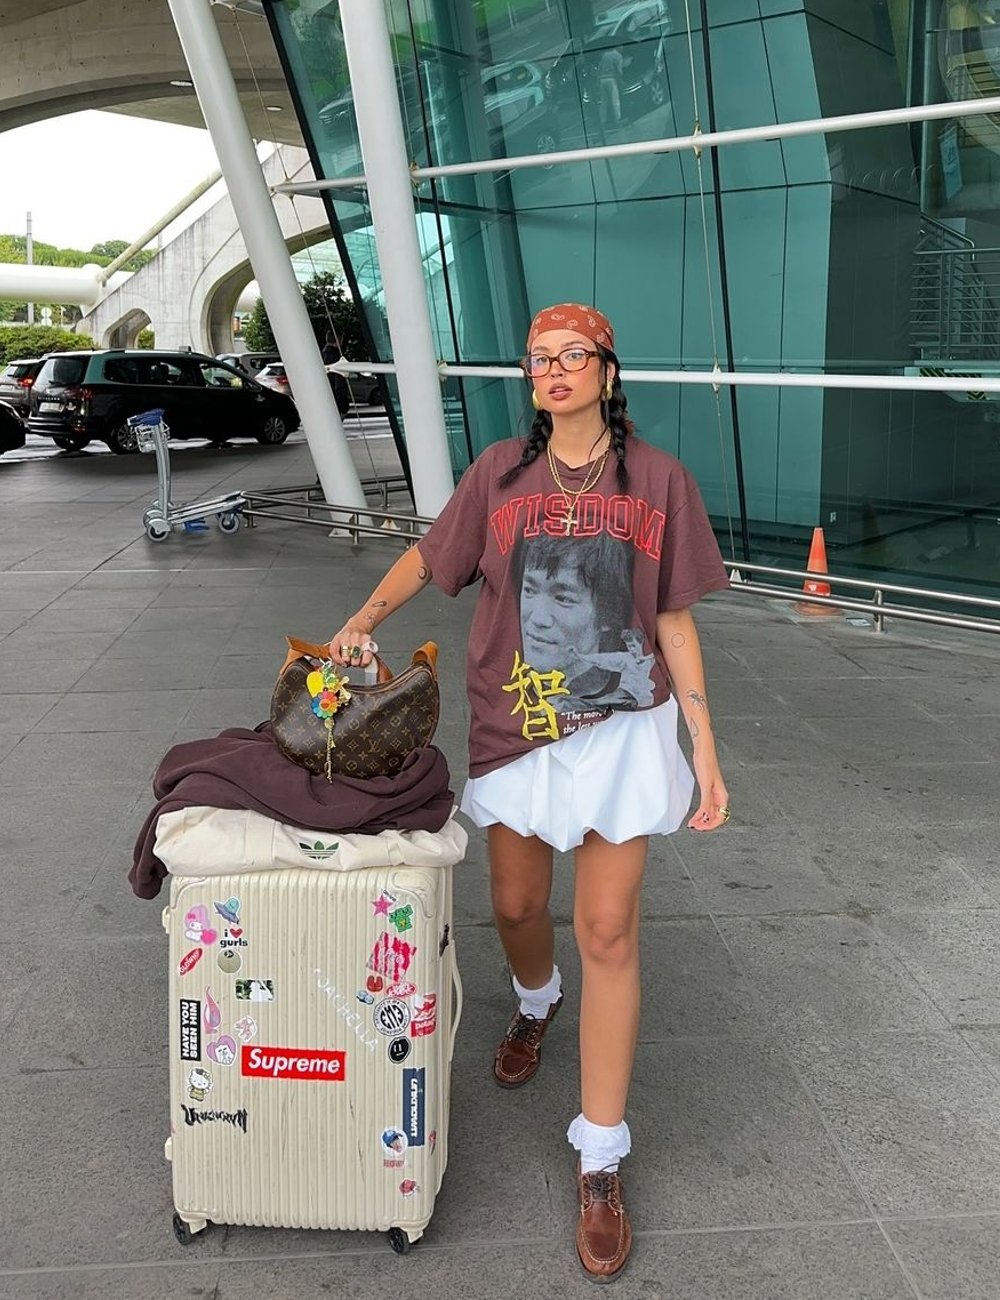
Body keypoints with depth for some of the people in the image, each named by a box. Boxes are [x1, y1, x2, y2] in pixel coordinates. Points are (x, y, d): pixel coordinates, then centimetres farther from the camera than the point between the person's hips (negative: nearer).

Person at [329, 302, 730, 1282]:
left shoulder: (656, 479, -5)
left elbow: (675, 622, -1)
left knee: (606, 933, -2)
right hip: (516, 730, 2)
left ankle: (600, 1163, 10)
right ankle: (535, 1004, 54)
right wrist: (361, 624, -6)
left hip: (624, 731, -2)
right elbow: (428, 556, 11)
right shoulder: (500, 473, -1)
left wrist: (706, 750, -2)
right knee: (515, 906, 16)